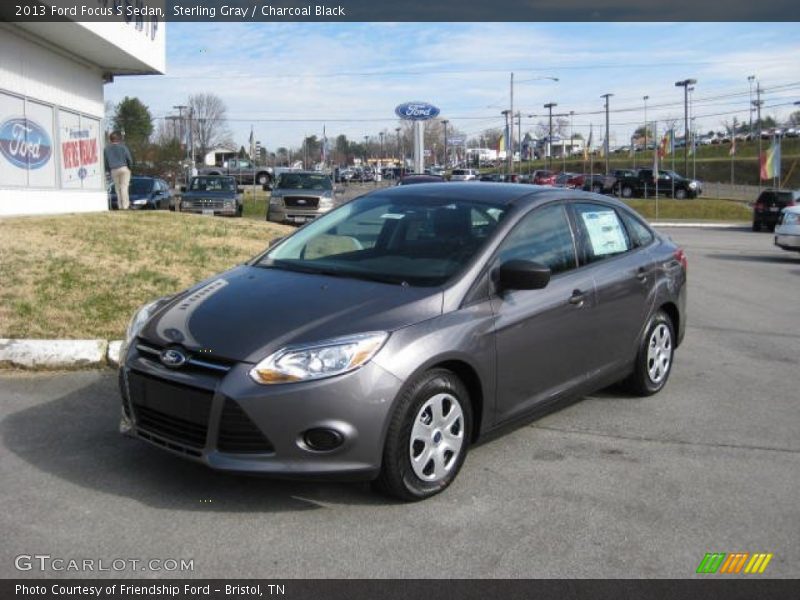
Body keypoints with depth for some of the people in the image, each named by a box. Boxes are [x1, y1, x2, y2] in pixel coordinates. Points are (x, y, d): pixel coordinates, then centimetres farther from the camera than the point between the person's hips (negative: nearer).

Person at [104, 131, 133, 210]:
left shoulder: (106, 149, 6)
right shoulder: (123, 147, -3)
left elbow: (105, 161, 8)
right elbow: (129, 159, -6)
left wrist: (108, 170, 17)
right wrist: (130, 167, 9)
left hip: (113, 170, 3)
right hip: (124, 168, -3)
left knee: (117, 188, 11)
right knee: (124, 187, -3)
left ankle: (120, 205, 9)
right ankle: (125, 205, -7)